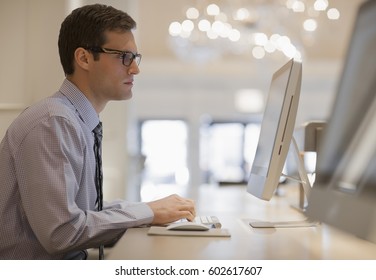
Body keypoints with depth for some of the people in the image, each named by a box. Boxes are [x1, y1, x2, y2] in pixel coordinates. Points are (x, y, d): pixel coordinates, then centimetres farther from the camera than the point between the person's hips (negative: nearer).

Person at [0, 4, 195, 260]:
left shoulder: (81, 123, 7)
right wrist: (147, 213, -16)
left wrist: (153, 209, -1)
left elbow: (82, 210, 7)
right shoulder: (52, 124, -19)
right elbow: (60, 231, -24)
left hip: (72, 259, 7)